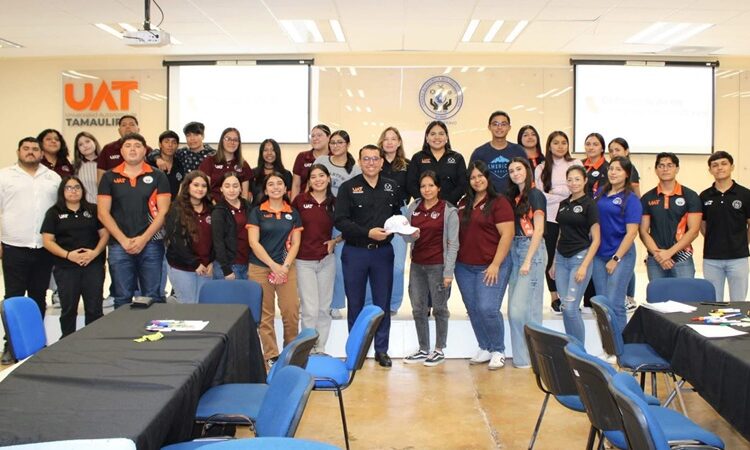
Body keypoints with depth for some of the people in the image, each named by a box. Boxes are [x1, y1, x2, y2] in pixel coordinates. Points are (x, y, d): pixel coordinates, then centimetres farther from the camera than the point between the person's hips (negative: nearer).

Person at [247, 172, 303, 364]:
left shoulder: (293, 213, 9)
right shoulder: (257, 212, 2)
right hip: (260, 268, -2)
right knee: (265, 314, 1)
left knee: (292, 311, -3)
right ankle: (271, 355, 12)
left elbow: (295, 243, 6)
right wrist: (273, 265, -12)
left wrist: (285, 266, -8)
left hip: (287, 268, 2)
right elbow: (254, 242, -5)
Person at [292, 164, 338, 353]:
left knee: (324, 308, 9)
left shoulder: (334, 203, 2)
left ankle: (320, 349, 21)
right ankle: (308, 350, 8)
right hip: (304, 261, -2)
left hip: (327, 260, 3)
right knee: (310, 309, -5)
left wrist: (335, 241, -2)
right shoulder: (300, 200, -4)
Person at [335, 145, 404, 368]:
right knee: (355, 303, 7)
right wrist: (368, 232, -18)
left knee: (383, 303, 8)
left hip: (383, 251, 2)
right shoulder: (348, 188, -3)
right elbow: (340, 221, -10)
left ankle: (381, 349, 19)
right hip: (355, 252, -2)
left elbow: (397, 215, 18)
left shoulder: (391, 187, 7)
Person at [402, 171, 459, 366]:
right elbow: (407, 237, 14)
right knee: (418, 309, 8)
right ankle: (423, 350, 20)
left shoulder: (449, 211, -5)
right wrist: (412, 236, -10)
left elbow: (453, 243, -7)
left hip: (438, 266, -4)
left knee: (439, 308, 4)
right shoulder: (413, 208, 8)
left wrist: (448, 272, -12)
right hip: (417, 265, 5)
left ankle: (439, 350, 16)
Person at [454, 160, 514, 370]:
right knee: (473, 311, 9)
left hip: (491, 267, -6)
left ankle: (498, 351, 7)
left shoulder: (499, 202, -6)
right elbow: (457, 233, 19)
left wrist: (496, 264, -16)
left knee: (488, 309, -12)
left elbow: (507, 234, -11)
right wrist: (453, 261, 10)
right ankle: (484, 349, 24)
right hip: (464, 267, 6)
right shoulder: (463, 203, 12)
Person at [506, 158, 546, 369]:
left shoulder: (535, 195, -7)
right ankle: (522, 355, 18)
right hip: (515, 251, 8)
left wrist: (527, 261, -16)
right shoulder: (513, 196, 14)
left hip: (531, 250, -8)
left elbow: (538, 230, -12)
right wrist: (511, 256, 4)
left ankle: (528, 357, 0)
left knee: (520, 307, -10)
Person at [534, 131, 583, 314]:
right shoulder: (541, 168, 8)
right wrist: (564, 193, -7)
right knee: (551, 258, 5)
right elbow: (540, 195, -1)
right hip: (549, 218, 1)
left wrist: (553, 192, -6)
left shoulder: (576, 164, 6)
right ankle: (555, 297, 16)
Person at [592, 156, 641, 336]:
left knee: (614, 304, -7)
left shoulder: (631, 199, -6)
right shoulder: (601, 192, 9)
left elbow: (631, 232, -11)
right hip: (599, 255, 5)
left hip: (621, 255, -5)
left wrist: (616, 258, -14)